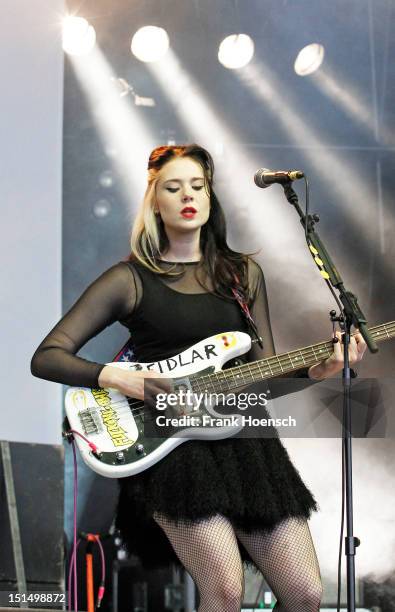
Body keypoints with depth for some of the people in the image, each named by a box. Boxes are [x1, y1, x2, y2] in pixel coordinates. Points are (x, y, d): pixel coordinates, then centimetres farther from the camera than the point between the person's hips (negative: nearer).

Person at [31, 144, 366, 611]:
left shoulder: (243, 272, 15)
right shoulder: (130, 278, 2)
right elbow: (46, 357, 0)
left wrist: (316, 368, -5)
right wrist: (116, 378, -16)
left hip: (242, 436, 4)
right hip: (168, 445, -4)